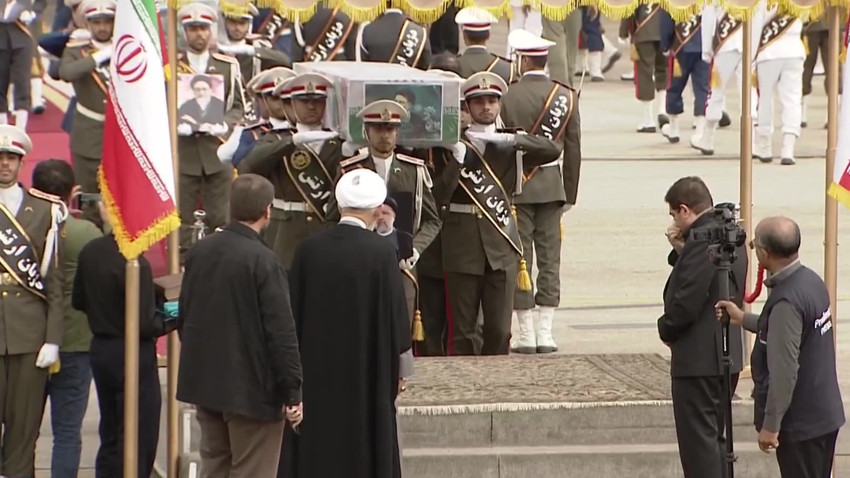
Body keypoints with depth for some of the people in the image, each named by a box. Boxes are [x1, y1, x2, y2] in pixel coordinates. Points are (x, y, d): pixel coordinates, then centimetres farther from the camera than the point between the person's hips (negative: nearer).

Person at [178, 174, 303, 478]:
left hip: (204, 381, 7)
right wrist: (293, 393, -12)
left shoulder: (199, 253, 3)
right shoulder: (262, 261, -19)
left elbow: (184, 317, 13)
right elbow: (281, 332, -18)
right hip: (251, 387, -7)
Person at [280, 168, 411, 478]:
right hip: (365, 377, -3)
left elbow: (293, 312, 2)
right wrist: (396, 369, 6)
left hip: (314, 373, 3)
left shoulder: (308, 250, -4)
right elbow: (395, 315, -8)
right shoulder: (382, 252, -13)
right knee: (364, 451, 5)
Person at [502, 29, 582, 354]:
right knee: (550, 258, 7)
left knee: (519, 257, 2)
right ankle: (544, 332, 5)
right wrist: (570, 194, 12)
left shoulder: (508, 96, -10)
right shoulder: (566, 97, 0)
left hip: (515, 185, -3)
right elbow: (573, 150, 3)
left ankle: (525, 333, 3)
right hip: (551, 187, 3)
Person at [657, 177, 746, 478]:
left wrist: (666, 329, -5)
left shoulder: (702, 239, -20)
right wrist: (681, 250, 4)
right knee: (714, 438, 18)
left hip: (699, 357, -10)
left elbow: (687, 300, -23)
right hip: (727, 354, 10)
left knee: (698, 441, -5)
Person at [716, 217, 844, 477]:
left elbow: (784, 370, -26)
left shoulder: (786, 301, -25)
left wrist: (771, 425, -19)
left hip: (800, 421, -9)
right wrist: (743, 319, 22)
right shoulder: (811, 281, 4)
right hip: (824, 414, 9)